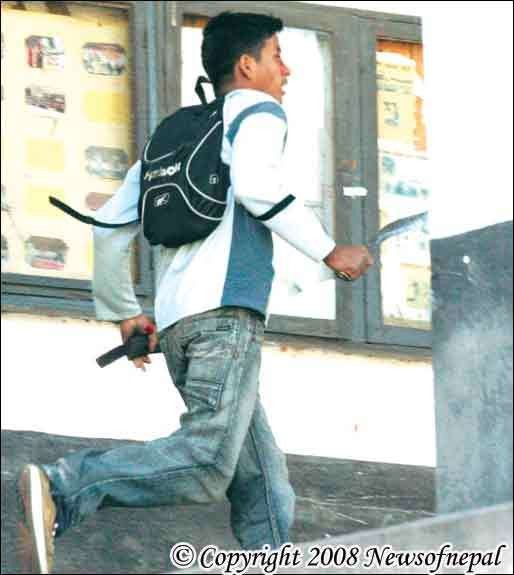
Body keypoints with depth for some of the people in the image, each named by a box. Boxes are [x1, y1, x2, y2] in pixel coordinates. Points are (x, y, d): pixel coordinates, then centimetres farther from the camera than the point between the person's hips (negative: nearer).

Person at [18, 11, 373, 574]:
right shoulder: (258, 112, 8)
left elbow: (110, 226, 26)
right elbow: (255, 186, -14)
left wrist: (122, 312, 34)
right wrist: (328, 250, -7)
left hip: (177, 319, 9)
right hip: (226, 309, -9)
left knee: (262, 484, 5)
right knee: (205, 465, -22)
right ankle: (63, 490, -33)